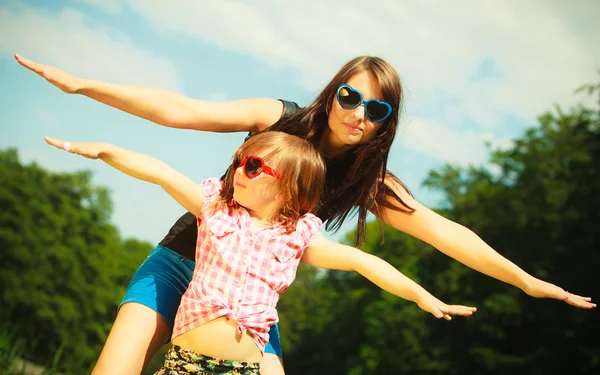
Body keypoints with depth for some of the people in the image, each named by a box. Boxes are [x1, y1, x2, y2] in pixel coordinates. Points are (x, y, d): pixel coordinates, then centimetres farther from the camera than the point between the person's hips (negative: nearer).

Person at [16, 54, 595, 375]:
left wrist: (526, 281, -13)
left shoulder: (371, 184, -4)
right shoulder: (279, 119, -9)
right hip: (180, 262, -2)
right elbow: (179, 111, -13)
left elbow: (441, 230, -8)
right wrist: (82, 85, -18)